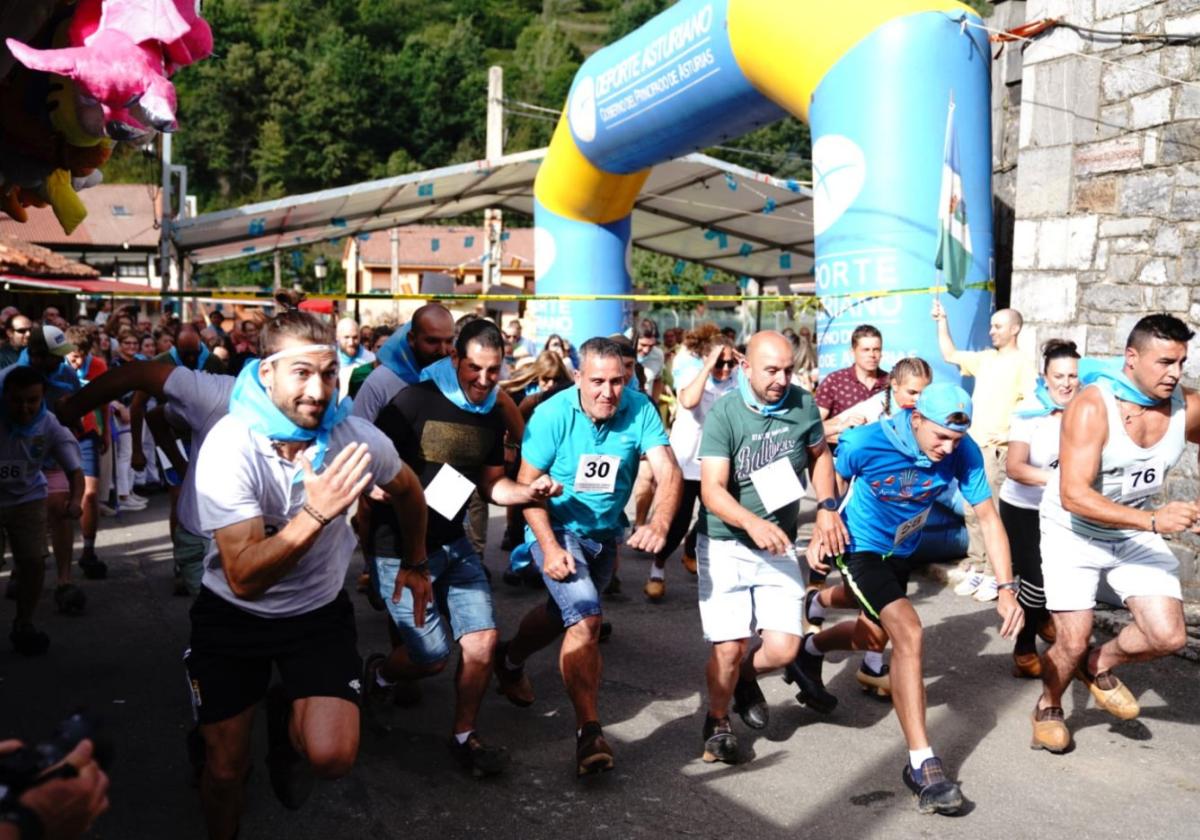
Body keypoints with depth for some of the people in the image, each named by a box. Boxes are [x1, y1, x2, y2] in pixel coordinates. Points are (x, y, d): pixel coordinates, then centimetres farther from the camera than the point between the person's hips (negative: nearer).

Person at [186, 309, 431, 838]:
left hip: (318, 610, 2)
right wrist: (315, 514, -43)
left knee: (332, 757, -16)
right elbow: (244, 578, -32)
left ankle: (289, 718, 20)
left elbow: (408, 491, 8)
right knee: (226, 769, 8)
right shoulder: (229, 448, -26)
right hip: (232, 615, -1)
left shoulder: (356, 438, -17)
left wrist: (416, 564, 20)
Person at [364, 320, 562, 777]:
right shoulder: (415, 401, -15)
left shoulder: (491, 415, 5)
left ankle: (464, 736, 18)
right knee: (432, 657, -1)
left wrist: (529, 491, -6)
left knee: (482, 642, -4)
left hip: (454, 544, 6)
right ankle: (378, 672, 34)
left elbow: (493, 483, 13)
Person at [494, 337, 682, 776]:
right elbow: (528, 484, -17)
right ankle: (589, 731, -14)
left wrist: (659, 523, -44)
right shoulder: (553, 415, -21)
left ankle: (511, 660, 54)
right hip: (558, 528, -4)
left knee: (565, 613, 24)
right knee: (586, 617, -23)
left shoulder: (639, 410, -17)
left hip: (605, 533, 5)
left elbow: (668, 472, -24)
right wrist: (549, 548, -26)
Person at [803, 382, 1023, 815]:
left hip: (901, 552, 6)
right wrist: (820, 534, -8)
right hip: (860, 548, -6)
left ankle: (809, 651, 58)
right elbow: (834, 484, -8)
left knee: (874, 637, 26)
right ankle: (922, 764, -18)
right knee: (909, 633, -24)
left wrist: (1007, 589, -25)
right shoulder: (865, 443, -30)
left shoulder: (963, 454, -23)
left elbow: (988, 518, -19)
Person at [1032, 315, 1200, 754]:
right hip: (1074, 532, -4)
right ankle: (1048, 707, 29)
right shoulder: (1092, 407, -27)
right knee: (1073, 643, -2)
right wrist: (1153, 520, -42)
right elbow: (1074, 496, -34)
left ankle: (1099, 666, 25)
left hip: (1135, 533, 5)